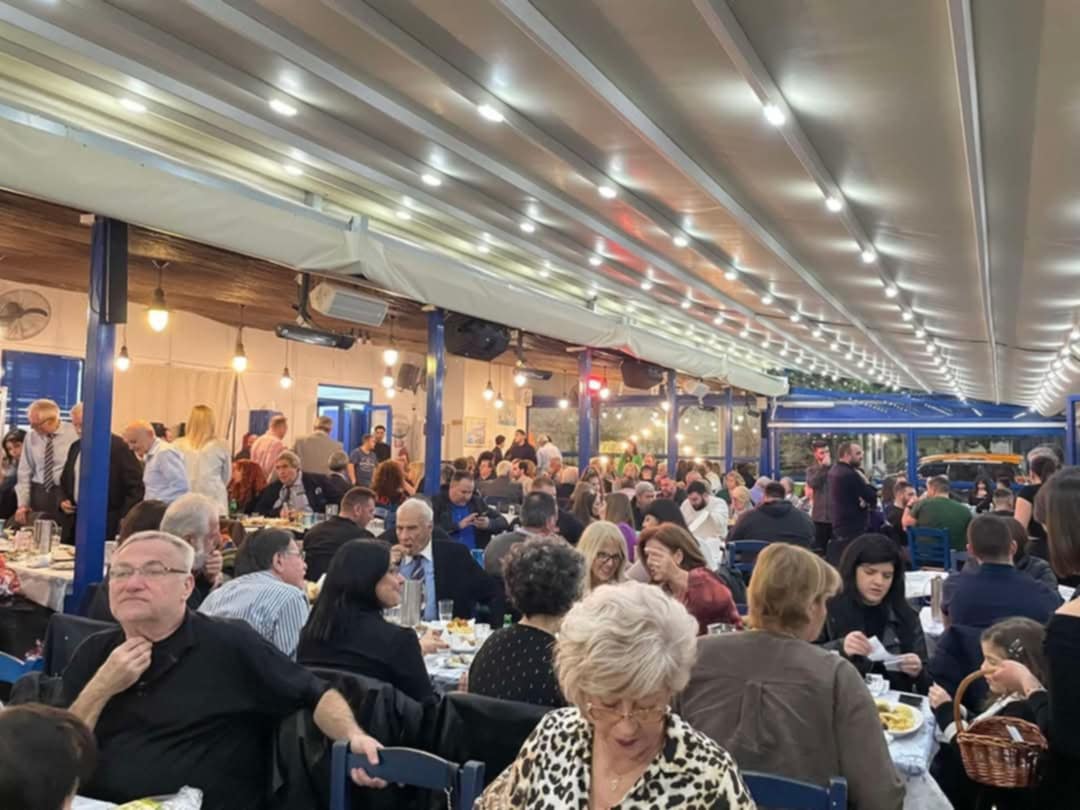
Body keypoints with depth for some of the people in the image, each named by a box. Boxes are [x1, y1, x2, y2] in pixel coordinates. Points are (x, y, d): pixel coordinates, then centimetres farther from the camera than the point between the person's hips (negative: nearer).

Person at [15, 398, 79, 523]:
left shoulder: (75, 434, -9)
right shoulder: (31, 437, 3)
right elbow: (24, 473, 7)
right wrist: (22, 504, 3)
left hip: (66, 494, -4)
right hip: (38, 493, 4)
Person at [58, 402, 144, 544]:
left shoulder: (118, 446, -10)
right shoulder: (75, 447, 12)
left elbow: (136, 487, -11)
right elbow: (65, 482, 24)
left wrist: (125, 522, -16)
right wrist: (63, 501, 4)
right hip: (74, 523, 6)